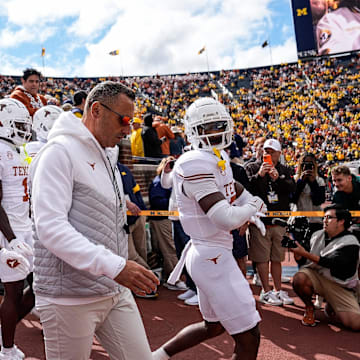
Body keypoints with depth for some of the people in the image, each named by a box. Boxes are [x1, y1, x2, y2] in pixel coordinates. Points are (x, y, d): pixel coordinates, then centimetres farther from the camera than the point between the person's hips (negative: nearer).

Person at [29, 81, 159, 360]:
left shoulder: (108, 156, 15)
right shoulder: (61, 152, -13)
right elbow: (50, 227, -25)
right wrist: (114, 266, -30)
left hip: (116, 292, 8)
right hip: (71, 299, -8)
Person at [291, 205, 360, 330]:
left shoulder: (350, 243, -11)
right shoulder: (317, 235, 4)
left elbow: (330, 263, -25)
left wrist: (304, 253, -30)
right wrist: (297, 250, -14)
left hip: (340, 286, -2)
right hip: (315, 275, 2)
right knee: (299, 278, -32)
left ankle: (331, 306, 19)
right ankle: (309, 308, 0)